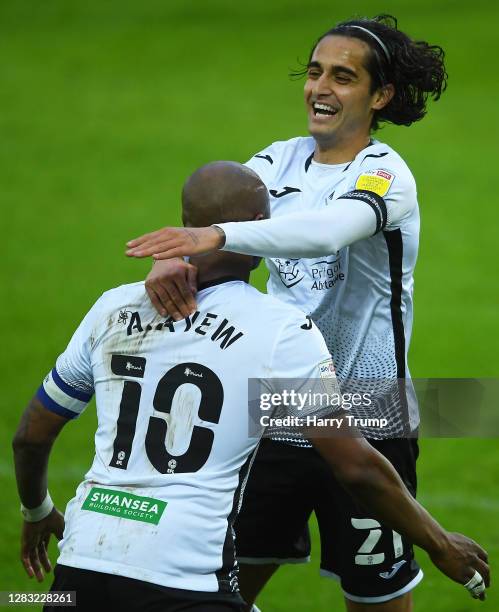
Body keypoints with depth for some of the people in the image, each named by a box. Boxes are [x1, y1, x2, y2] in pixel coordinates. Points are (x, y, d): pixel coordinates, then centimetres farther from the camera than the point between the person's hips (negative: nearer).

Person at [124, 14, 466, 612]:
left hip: (366, 421, -5)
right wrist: (172, 258, -37)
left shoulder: (386, 175, -13)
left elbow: (330, 229, -35)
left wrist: (218, 237, -50)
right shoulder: (282, 159, 5)